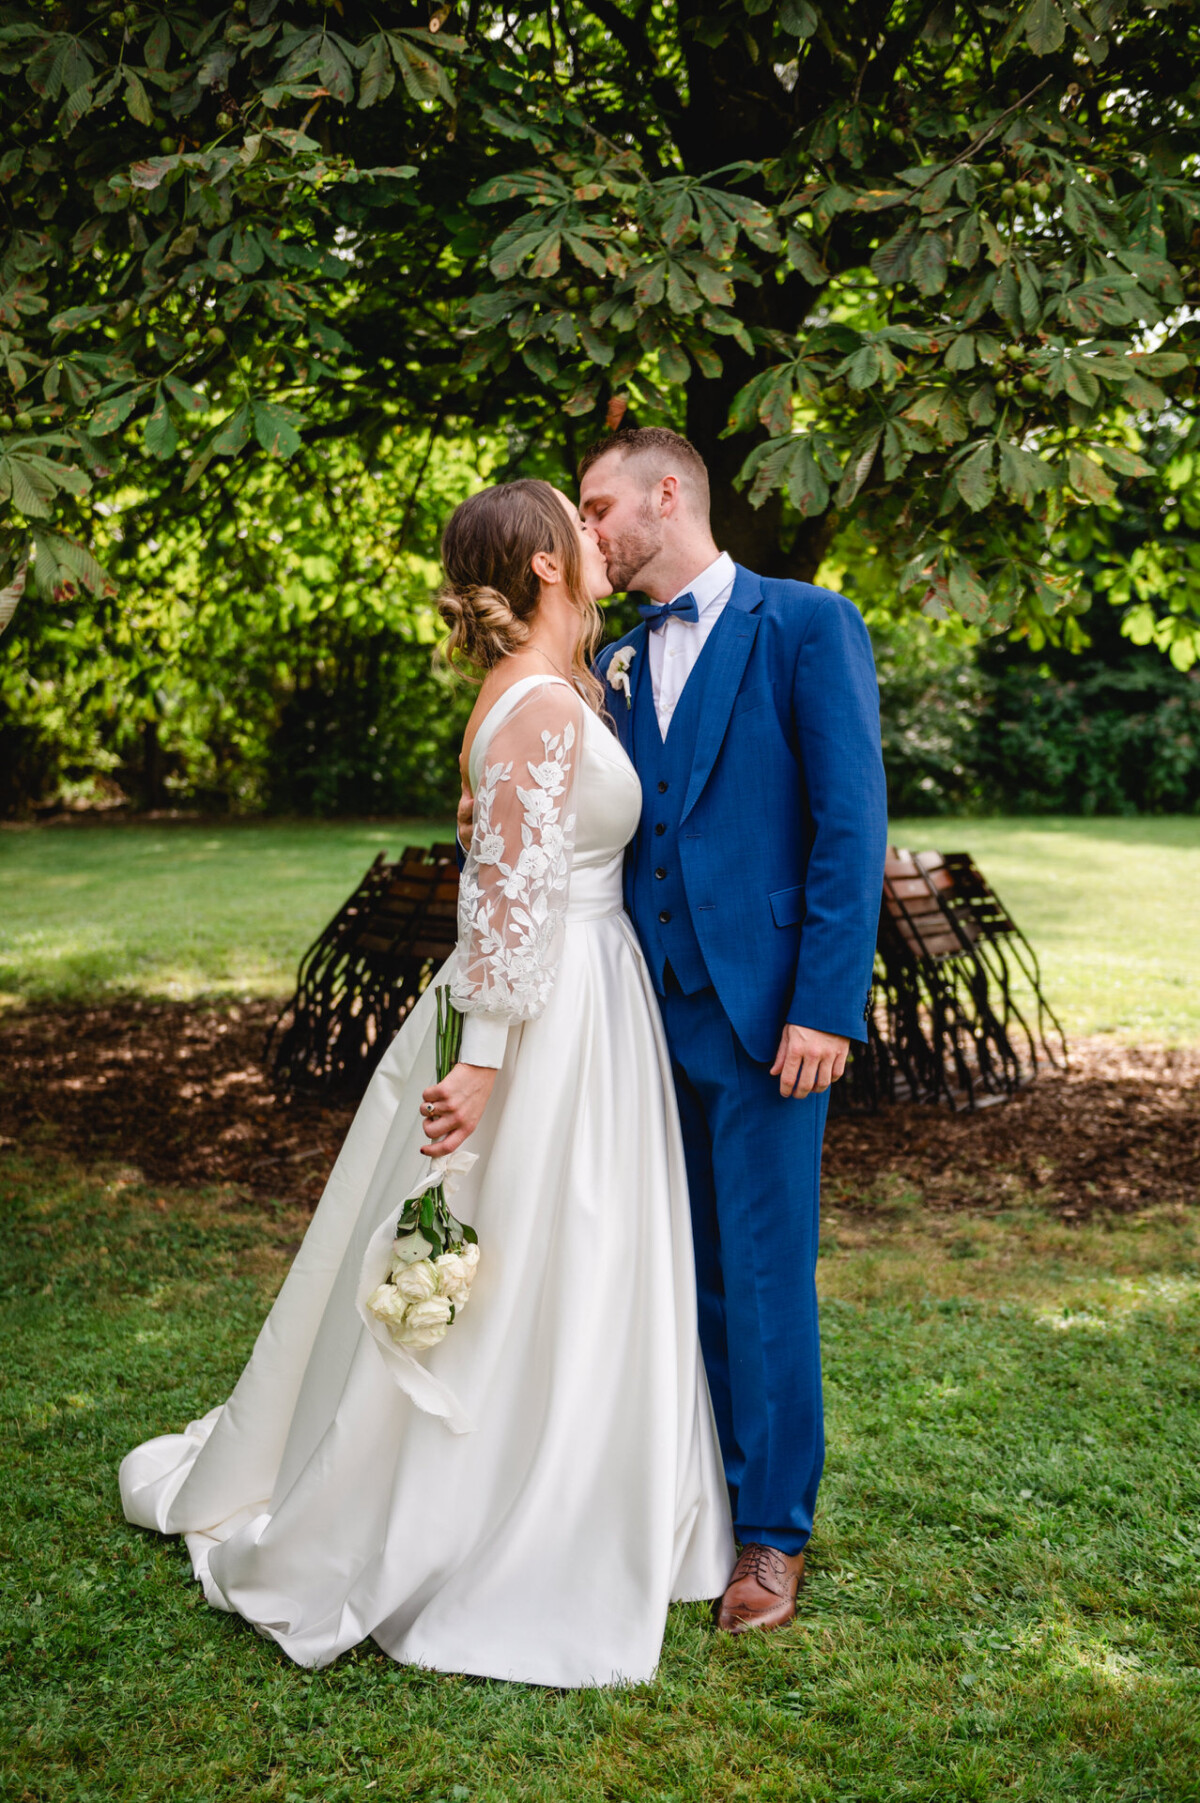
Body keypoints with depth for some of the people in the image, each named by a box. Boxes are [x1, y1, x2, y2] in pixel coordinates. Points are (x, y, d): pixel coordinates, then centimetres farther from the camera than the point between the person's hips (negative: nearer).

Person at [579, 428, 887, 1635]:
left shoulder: (806, 626, -5)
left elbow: (851, 823, -10)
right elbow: (603, 841, 15)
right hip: (646, 1007, 6)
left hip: (761, 1007, -6)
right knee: (681, 1268, 14)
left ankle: (772, 1532, 15)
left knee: (765, 1273, 1)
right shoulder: (614, 664, 14)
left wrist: (824, 1004, -16)